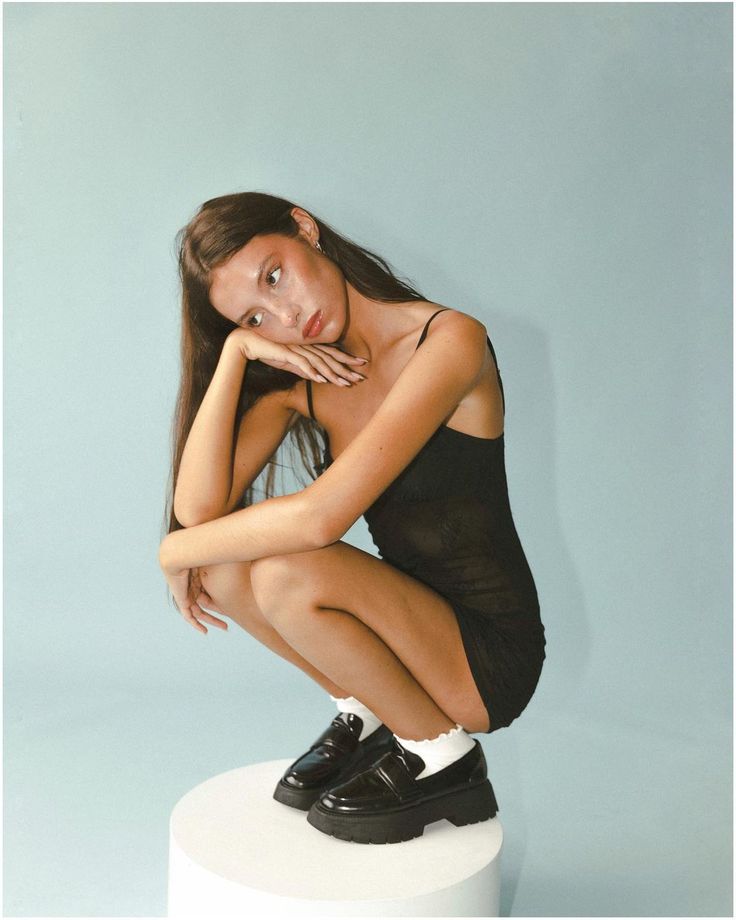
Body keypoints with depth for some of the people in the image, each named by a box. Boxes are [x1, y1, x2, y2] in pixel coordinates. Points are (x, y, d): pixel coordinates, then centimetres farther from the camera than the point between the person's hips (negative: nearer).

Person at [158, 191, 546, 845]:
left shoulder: (449, 342, -20)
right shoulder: (297, 382, 1)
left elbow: (323, 516, -30)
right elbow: (196, 508, -13)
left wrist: (179, 551, -15)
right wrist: (236, 350, -17)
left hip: (490, 653, -6)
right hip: (410, 623, 7)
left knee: (287, 574, -28)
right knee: (222, 558, -11)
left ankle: (441, 757, -4)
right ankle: (366, 715, 8)